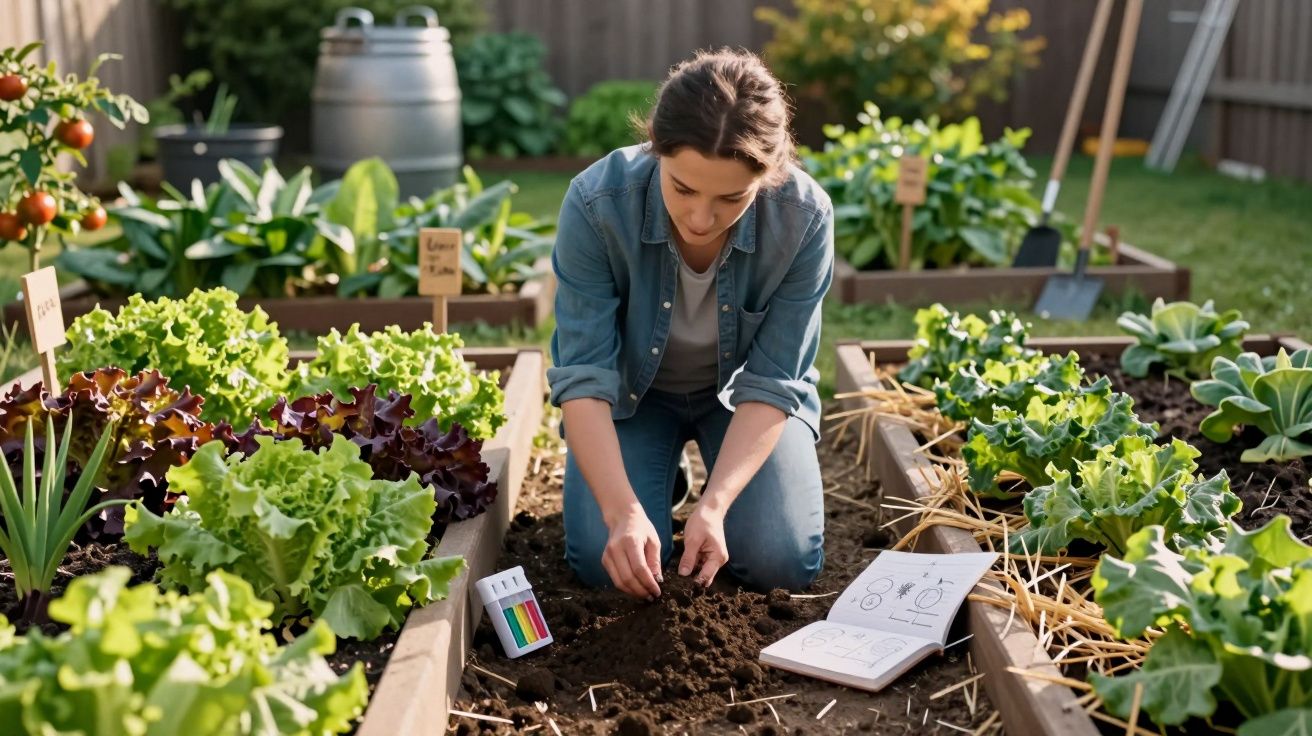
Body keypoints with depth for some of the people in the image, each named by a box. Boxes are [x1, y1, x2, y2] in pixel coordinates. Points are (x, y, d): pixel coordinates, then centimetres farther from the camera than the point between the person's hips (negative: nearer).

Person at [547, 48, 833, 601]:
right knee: (607, 563, -17)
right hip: (633, 391, 0)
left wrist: (714, 504, -35)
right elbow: (585, 376, -29)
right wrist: (624, 509, -41)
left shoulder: (805, 217, -30)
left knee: (783, 563, -16)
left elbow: (770, 384, -23)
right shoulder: (597, 203, -32)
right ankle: (658, 469, 16)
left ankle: (720, 477, 16)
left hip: (741, 393, 0)